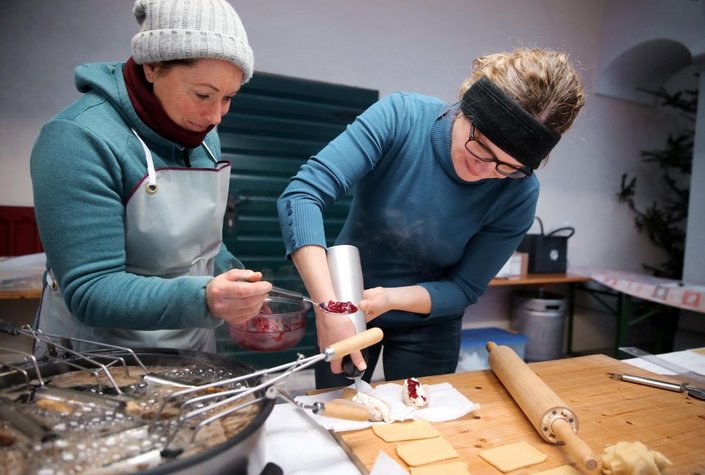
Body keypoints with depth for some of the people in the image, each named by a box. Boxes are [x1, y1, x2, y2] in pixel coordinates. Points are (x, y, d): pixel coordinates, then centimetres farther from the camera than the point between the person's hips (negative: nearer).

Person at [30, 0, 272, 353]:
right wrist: (203, 298, -40)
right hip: (102, 366, -6)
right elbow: (89, 292, -26)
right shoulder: (79, 141, -23)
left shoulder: (201, 133, -2)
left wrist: (233, 279, -6)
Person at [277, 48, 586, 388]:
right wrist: (329, 308, -43)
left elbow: (464, 289, -13)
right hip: (345, 300, 1)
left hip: (428, 324, 0)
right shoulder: (401, 117, -26)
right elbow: (301, 196, -33)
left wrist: (390, 299, -31)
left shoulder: (518, 193, -21)